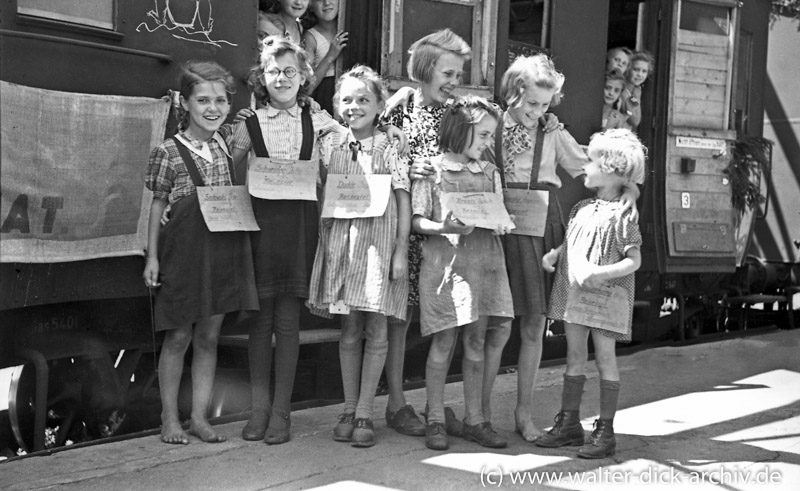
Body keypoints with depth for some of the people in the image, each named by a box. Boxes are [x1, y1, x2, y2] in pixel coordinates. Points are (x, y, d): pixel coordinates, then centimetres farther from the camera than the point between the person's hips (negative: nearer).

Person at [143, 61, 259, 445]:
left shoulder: (228, 146, 6)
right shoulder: (168, 152, -7)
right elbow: (158, 204, -2)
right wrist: (152, 256, -4)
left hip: (223, 250, 4)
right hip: (183, 250, -4)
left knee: (209, 337, 9)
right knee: (178, 337, 4)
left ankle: (200, 416, 18)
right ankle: (170, 418, 17)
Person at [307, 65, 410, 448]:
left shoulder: (390, 148, -1)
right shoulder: (330, 145, 7)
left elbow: (403, 200, -2)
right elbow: (320, 195, 12)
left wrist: (401, 249, -7)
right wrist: (325, 239, 2)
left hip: (379, 241, -2)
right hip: (340, 241, 2)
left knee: (376, 332, 2)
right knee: (349, 330, 8)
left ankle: (365, 413, 13)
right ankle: (349, 409, 20)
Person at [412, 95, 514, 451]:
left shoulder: (490, 173, 12)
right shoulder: (432, 170, -2)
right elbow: (417, 221, -5)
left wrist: (500, 225, -7)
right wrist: (445, 227, -22)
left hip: (483, 262, 5)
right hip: (444, 262, -4)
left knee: (476, 342, 9)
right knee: (443, 342, 0)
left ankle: (474, 420, 17)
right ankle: (435, 420, 11)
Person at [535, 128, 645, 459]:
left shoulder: (622, 213, -9)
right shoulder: (581, 208, 11)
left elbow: (634, 260, -11)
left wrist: (601, 273, -24)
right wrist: (552, 255, 1)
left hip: (605, 295, -6)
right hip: (573, 292, 6)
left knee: (604, 358, 1)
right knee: (574, 356, 11)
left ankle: (605, 431, 9)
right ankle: (569, 423, 20)